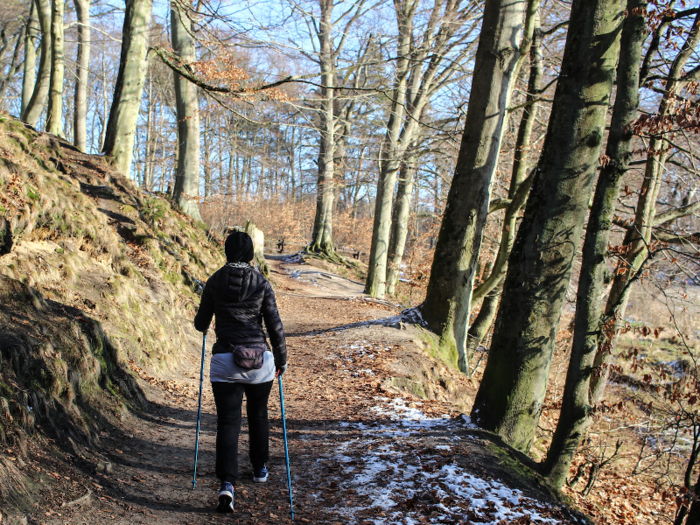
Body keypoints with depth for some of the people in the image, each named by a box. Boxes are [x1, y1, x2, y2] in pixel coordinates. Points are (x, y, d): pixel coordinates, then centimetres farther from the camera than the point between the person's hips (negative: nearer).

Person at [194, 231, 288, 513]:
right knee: (258, 415, 22)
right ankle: (260, 468, 38)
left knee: (227, 423, 1)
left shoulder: (215, 282, 0)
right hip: (259, 361, 1)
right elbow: (275, 326, -2)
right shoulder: (262, 283, -2)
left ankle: (227, 483, -14)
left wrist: (204, 324, 34)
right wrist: (281, 359, 10)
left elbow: (201, 323, 9)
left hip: (225, 362, -1)